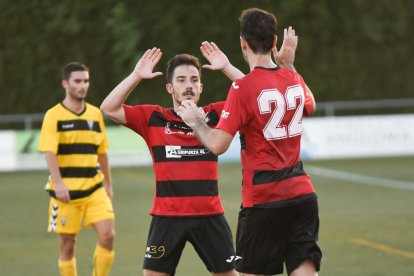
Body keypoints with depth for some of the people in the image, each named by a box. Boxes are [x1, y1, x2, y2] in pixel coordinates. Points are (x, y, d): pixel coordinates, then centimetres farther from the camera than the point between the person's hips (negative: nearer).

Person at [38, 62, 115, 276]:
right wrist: (58, 182, -28)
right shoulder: (54, 116, -4)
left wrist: (108, 184, 17)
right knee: (68, 244, 3)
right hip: (66, 190, -3)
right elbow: (49, 152, -15)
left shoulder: (95, 114, 10)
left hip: (94, 188, 3)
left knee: (108, 235, -11)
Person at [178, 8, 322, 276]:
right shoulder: (294, 79, 6)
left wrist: (195, 121, 2)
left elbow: (218, 144, -16)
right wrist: (289, 63, 40)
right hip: (302, 194, 5)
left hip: (263, 199, -5)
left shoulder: (242, 88, -14)